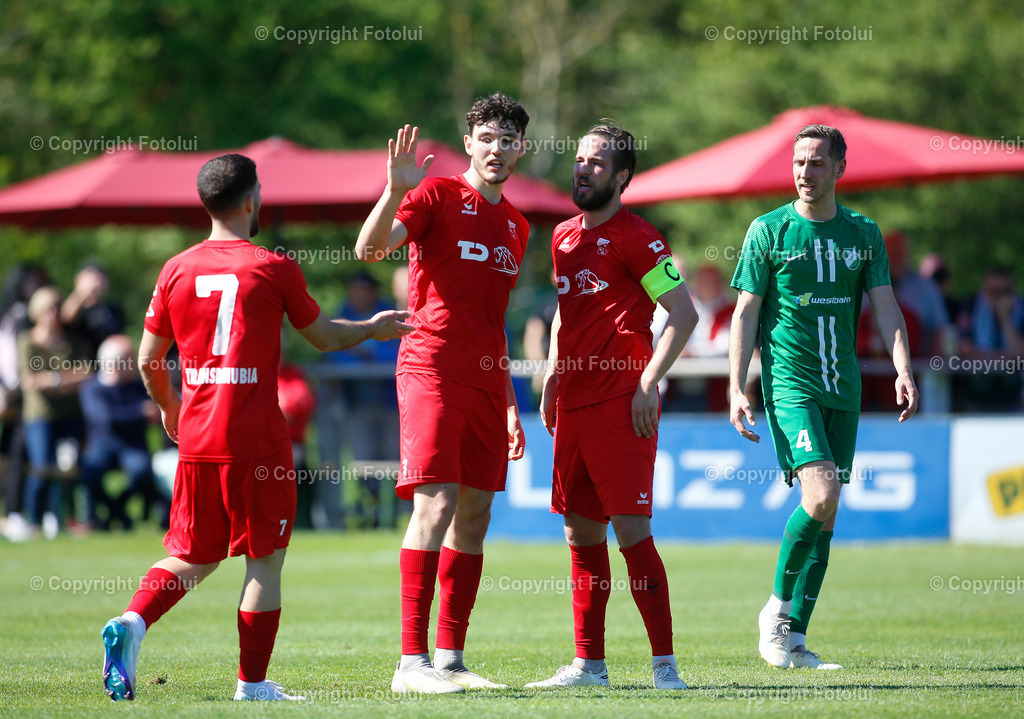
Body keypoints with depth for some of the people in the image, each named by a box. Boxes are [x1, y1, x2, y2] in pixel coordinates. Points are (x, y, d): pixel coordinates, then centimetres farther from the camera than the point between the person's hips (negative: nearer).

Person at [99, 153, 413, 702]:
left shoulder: (176, 270, 5)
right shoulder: (274, 269, -5)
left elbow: (149, 359, 11)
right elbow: (324, 336, 9)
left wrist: (168, 408, 30)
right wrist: (373, 328, 28)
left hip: (196, 440, 4)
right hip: (256, 440, -4)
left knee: (193, 556, 15)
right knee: (265, 561, 5)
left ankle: (131, 623, -10)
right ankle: (253, 685, 5)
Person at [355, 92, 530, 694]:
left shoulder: (515, 226, 19)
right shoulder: (437, 195, -1)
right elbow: (369, 246, -16)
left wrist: (510, 406, 22)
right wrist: (396, 191, -31)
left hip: (485, 383, 7)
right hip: (432, 368, -7)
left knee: (474, 515, 6)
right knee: (436, 503, -15)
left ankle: (451, 658, 11)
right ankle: (412, 660, -16)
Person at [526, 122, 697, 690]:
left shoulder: (635, 238, -8)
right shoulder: (564, 237, 16)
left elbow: (684, 314, -10)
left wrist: (649, 383, -16)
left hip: (620, 405, -8)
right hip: (573, 404, 8)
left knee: (631, 531, -10)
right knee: (581, 533, 10)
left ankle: (664, 663, -8)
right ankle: (588, 664, 17)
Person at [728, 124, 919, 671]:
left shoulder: (863, 234, 9)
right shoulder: (769, 231, 0)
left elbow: (885, 306, 5)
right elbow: (746, 313, 0)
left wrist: (904, 372, -11)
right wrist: (736, 390, -8)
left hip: (843, 388, 4)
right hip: (789, 384, -4)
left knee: (825, 516, 2)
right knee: (822, 495, -21)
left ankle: (793, 638, 9)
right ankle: (777, 608, -2)